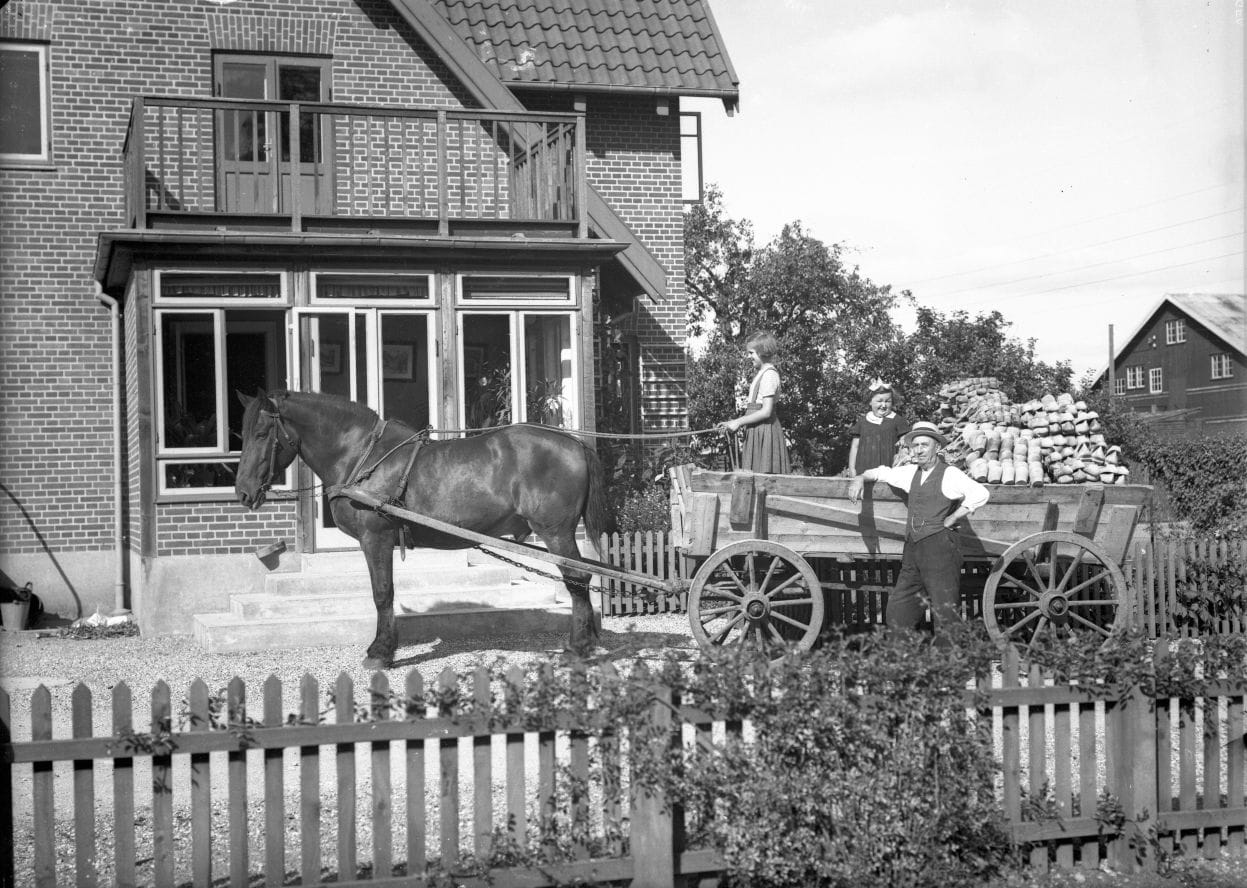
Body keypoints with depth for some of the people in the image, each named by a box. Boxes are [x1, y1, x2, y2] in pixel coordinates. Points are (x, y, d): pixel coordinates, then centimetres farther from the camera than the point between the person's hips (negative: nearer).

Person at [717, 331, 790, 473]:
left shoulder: (769, 375, -13)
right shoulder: (761, 373, 18)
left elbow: (766, 412, -19)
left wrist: (739, 422, -14)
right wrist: (733, 423, 12)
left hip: (764, 430, -10)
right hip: (756, 432, 10)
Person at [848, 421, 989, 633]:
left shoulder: (949, 474, -5)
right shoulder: (912, 473, 16)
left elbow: (980, 494, -19)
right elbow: (881, 472, 32)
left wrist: (952, 519, -13)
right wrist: (861, 478, 14)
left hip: (939, 547, -7)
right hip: (913, 550, 7)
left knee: (945, 614, -7)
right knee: (898, 611, 4)